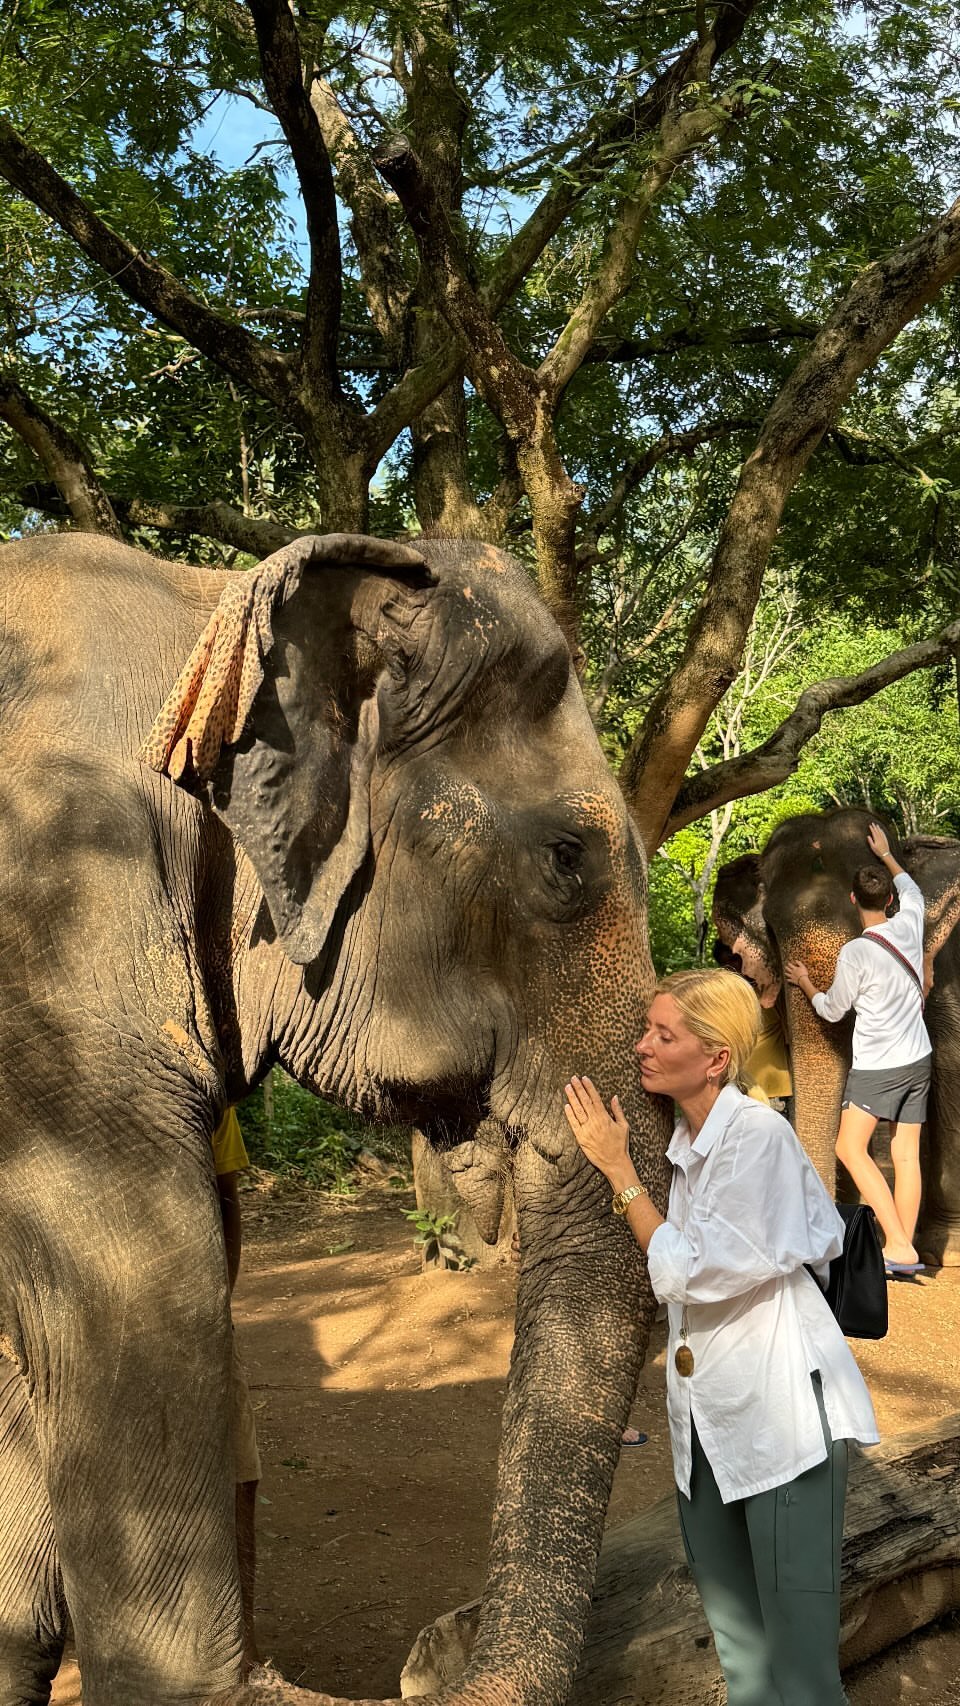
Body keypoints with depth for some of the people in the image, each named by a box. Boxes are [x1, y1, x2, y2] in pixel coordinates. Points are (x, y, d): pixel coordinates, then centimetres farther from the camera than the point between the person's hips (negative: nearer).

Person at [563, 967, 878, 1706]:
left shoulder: (757, 1133, -17)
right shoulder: (684, 1139, 7)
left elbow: (684, 1271, -19)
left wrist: (617, 1167, -12)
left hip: (782, 1415, -8)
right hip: (710, 1419, 8)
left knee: (799, 1645, -2)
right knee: (738, 1638, 18)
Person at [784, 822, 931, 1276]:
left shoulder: (855, 953, -18)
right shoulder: (909, 926, -2)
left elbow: (831, 1009, -2)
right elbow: (912, 890, 23)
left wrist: (805, 983, 16)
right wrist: (885, 853, 35)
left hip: (877, 1066, -7)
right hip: (919, 1059, 7)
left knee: (851, 1148, -4)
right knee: (907, 1154, 7)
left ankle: (899, 1246, -12)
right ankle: (903, 1250, 11)